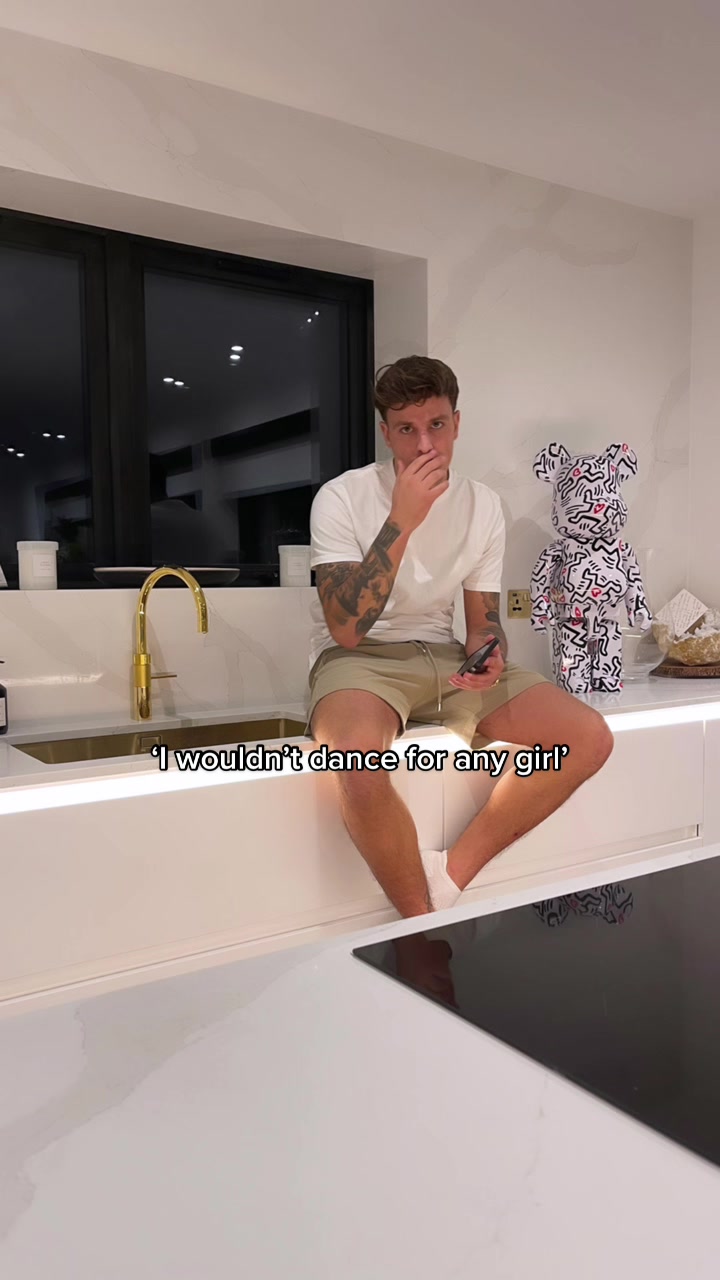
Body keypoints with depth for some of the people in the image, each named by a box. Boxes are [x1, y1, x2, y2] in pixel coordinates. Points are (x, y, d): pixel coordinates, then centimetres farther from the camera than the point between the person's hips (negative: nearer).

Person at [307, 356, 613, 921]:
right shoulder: (342, 498, -10)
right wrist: (402, 520, -26)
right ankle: (425, 925, -15)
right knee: (359, 758, -41)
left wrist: (487, 659, -14)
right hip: (359, 659, -5)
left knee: (589, 737, -14)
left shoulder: (482, 504, 4)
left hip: (445, 657, 5)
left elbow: (484, 623, 11)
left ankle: (451, 875, -11)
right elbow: (346, 629, -20)